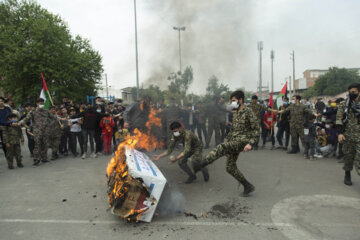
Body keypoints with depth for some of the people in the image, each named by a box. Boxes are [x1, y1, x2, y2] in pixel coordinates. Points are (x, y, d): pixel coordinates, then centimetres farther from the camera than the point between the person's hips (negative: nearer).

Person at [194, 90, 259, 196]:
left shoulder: (248, 112, -8)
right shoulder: (235, 113, 16)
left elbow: (256, 130, -11)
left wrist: (251, 143, -23)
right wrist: (228, 139, 22)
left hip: (242, 141, -9)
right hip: (233, 142, 9)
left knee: (221, 147, -32)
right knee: (230, 167, 7)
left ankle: (200, 165, -38)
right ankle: (248, 186, 20)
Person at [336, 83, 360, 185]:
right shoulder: (343, 105, 2)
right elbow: (339, 119, -1)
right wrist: (340, 133, -10)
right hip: (348, 135, 1)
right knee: (348, 156, 12)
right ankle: (347, 175, 29)